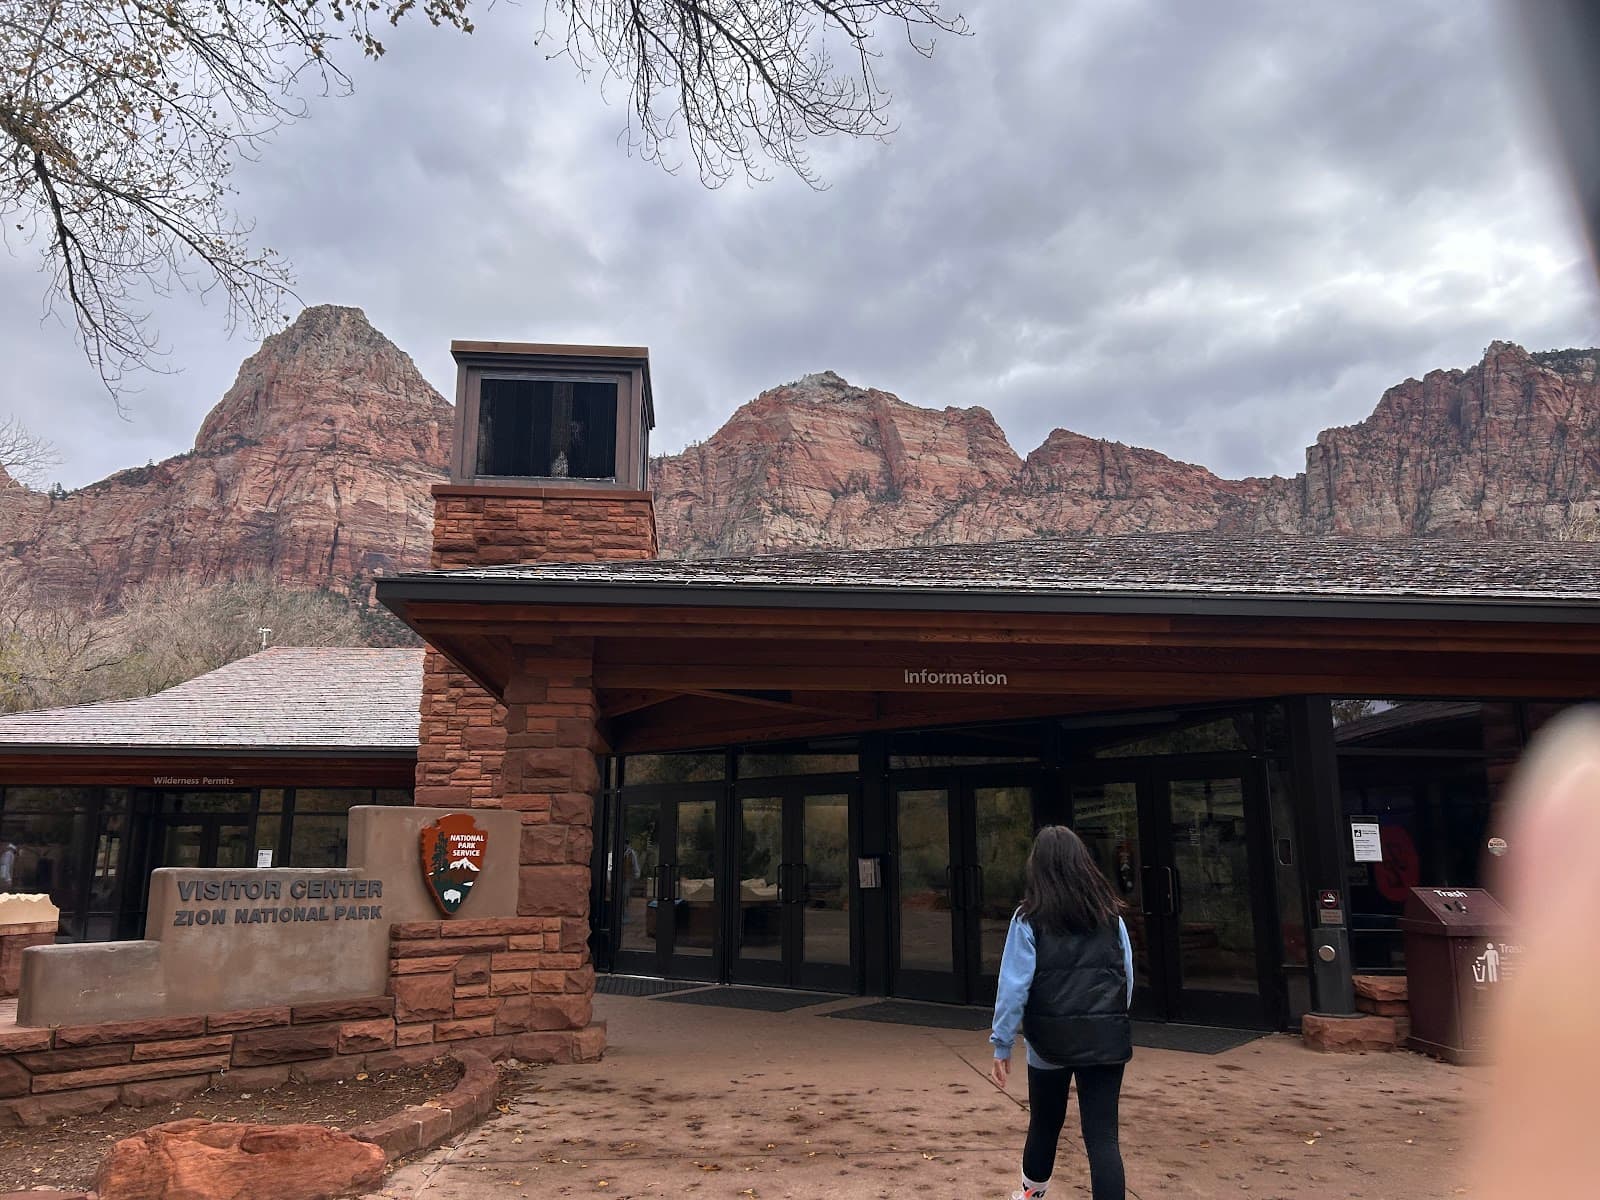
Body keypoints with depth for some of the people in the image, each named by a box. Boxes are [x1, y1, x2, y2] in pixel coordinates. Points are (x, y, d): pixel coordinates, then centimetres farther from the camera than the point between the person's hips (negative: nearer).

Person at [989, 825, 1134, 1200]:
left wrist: (1002, 1045, -3)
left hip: (1050, 1040, -1)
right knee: (1102, 1136, 2)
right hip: (1105, 1040, 1)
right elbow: (1128, 979, 8)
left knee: (1045, 1122, 20)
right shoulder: (1109, 915, 3)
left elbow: (1014, 985, -9)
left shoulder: (1030, 918, -6)